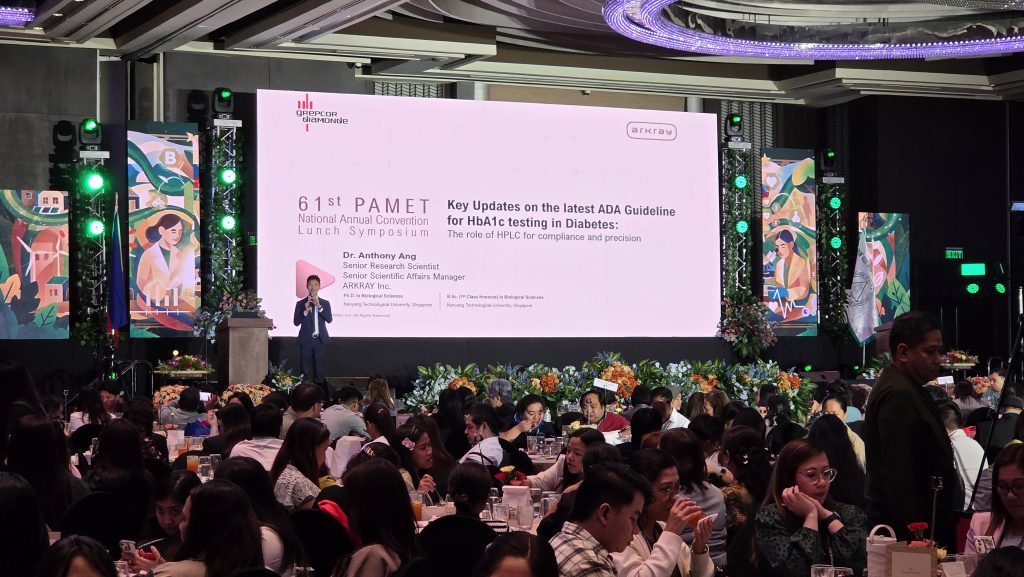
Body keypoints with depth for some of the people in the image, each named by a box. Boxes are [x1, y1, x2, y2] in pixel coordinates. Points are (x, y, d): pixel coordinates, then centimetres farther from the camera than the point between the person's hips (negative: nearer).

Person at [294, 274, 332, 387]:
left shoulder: (325, 303, 7)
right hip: (306, 340, 0)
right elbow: (296, 322, -1)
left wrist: (319, 306, -16)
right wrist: (305, 311, -16)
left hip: (320, 340, 0)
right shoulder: (300, 303, 5)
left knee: (319, 369, 0)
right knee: (306, 370, 0)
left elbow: (329, 320, -6)